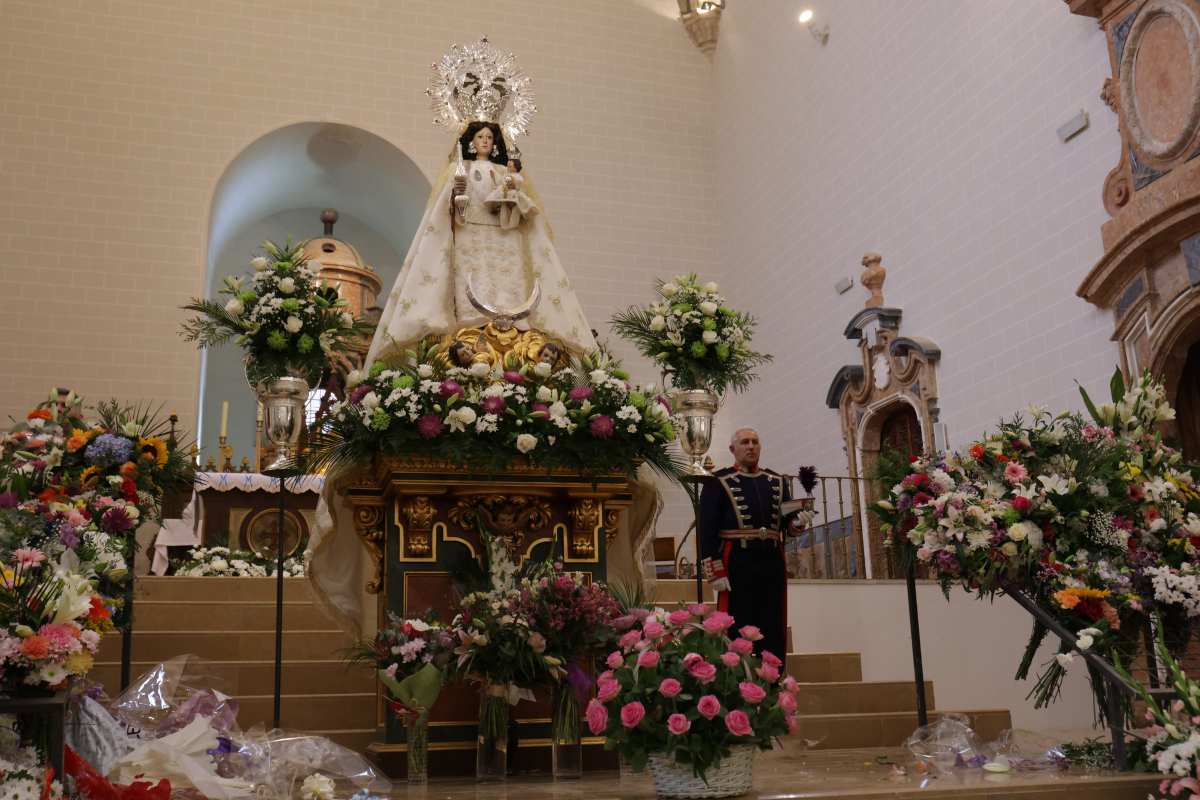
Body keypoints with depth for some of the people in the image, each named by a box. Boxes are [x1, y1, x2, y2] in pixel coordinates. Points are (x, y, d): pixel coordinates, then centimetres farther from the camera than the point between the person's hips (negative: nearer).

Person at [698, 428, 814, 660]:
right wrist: (715, 572, -13)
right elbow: (707, 529, -6)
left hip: (773, 563, 5)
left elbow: (787, 524, 16)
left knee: (774, 633, 7)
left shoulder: (778, 482, 15)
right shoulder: (718, 482, 0)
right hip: (737, 564, -5)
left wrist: (798, 522, -8)